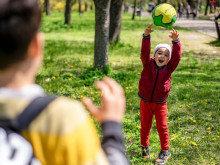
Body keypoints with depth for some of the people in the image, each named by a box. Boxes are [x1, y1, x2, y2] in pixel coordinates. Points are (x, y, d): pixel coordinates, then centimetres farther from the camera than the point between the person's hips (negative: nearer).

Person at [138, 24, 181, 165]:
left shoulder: (169, 68, -7)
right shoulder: (148, 64, -8)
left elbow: (176, 56, -19)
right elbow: (145, 52, -21)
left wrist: (175, 41, -33)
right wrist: (146, 36, -35)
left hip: (160, 103, 0)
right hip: (145, 102, 1)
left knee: (162, 127, 5)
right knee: (145, 126, 14)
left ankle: (165, 151, 20)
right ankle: (145, 147, 34)